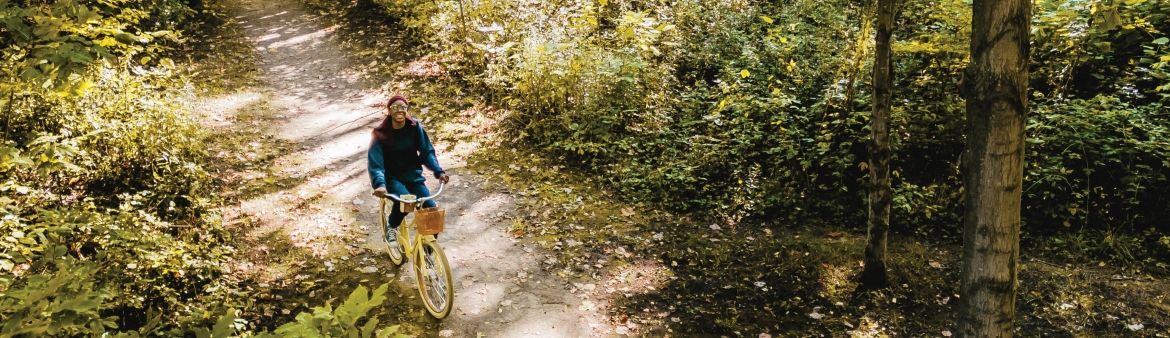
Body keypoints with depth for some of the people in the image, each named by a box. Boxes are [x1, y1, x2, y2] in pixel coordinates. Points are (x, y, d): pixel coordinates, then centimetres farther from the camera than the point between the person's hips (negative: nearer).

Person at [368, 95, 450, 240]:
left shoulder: (415, 127, -6)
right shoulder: (381, 134, -13)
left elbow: (427, 151, -4)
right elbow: (375, 162, -20)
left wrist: (438, 171, -20)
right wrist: (379, 183, -37)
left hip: (413, 176, 3)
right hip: (392, 178, -3)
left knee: (432, 209, -15)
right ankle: (391, 227, -2)